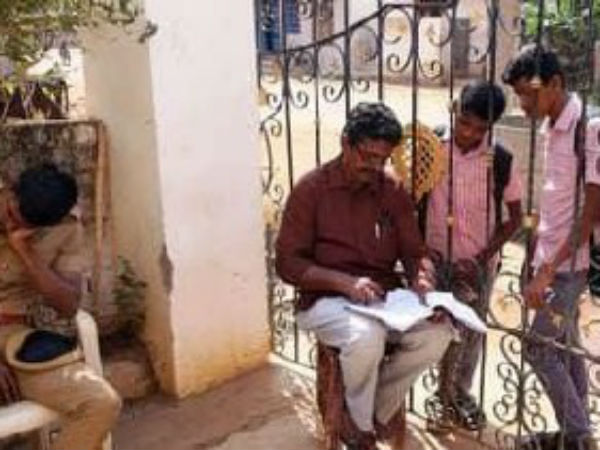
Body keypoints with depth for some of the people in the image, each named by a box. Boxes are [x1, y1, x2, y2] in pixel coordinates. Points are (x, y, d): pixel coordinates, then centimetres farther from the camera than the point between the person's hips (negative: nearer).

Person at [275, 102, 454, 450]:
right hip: (326, 300, -5)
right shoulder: (311, 189, -7)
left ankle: (373, 412, -1)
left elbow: (414, 251, 7)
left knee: (438, 332, -22)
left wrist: (423, 279, -18)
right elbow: (288, 262, -10)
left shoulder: (394, 193, 7)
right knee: (366, 336, -36)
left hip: (386, 298, 5)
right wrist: (345, 282, -24)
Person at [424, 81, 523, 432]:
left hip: (480, 264, 1)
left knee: (472, 334, 14)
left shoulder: (501, 161, -10)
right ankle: (450, 399, 19)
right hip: (438, 259, -1)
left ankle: (459, 395, 35)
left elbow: (516, 218, -3)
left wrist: (482, 258, -12)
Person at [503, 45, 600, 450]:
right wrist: (537, 255, 14)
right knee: (565, 347, 15)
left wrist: (548, 269, -21)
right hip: (553, 258, 8)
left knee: (540, 348, -3)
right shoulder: (553, 127, 7)